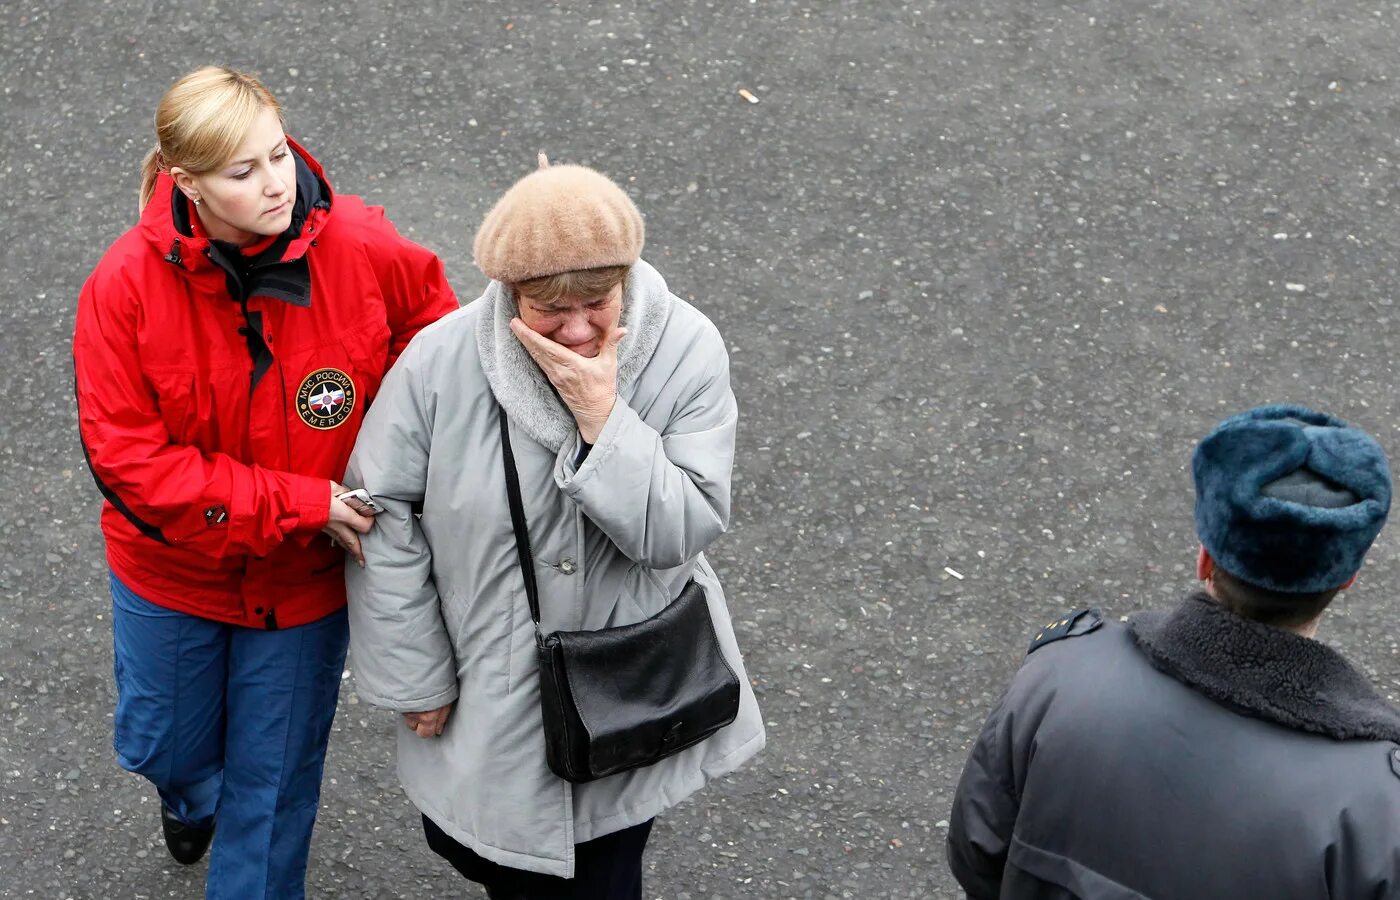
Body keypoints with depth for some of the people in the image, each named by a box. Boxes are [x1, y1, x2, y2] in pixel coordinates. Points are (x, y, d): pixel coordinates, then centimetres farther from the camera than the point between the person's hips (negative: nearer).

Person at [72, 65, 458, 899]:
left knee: (276, 778, 14)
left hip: (306, 576, 0)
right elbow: (128, 458, -23)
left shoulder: (362, 247, -22)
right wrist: (300, 504, -26)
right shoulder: (127, 285, -24)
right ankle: (192, 793, 63)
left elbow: (433, 321, 0)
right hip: (173, 570, 1)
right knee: (161, 745, 24)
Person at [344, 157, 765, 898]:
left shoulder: (686, 352, -19)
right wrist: (414, 675, -6)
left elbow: (683, 528, -22)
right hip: (485, 688, 1)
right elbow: (384, 517, -10)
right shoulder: (441, 360, -19)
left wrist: (601, 416, -33)